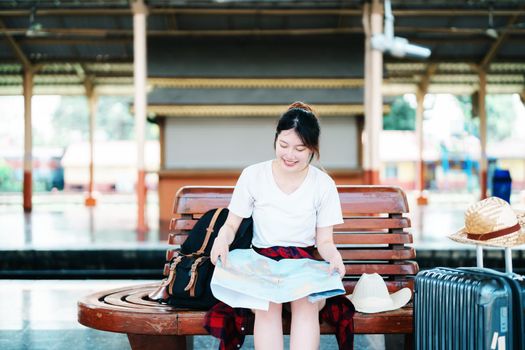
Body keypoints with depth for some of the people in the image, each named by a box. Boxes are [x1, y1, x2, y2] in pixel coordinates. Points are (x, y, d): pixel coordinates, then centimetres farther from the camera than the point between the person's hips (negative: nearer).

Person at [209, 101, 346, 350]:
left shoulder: (323, 184, 2)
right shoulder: (253, 175, 0)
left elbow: (324, 241, 3)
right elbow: (231, 225, 5)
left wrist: (334, 255, -20)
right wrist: (222, 238, -19)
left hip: (304, 265, 0)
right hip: (260, 262, 0)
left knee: (306, 301, -35)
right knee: (268, 304, -34)